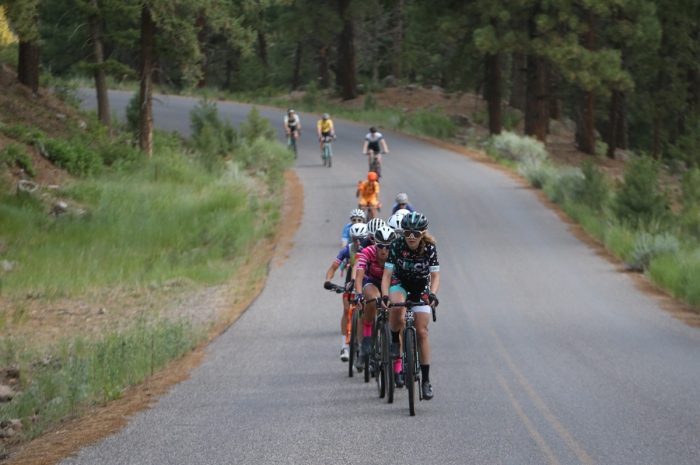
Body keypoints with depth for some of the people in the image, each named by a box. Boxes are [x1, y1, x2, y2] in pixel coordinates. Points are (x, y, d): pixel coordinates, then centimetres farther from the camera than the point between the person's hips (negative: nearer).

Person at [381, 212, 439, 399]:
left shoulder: (430, 248, -21)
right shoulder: (397, 246, -23)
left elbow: (435, 275, -22)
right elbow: (387, 274, -24)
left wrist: (432, 294, -41)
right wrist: (385, 296, -40)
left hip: (421, 286, 1)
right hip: (400, 282, -1)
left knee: (421, 332, -8)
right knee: (396, 308, -37)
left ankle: (426, 380, -1)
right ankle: (395, 343, -10)